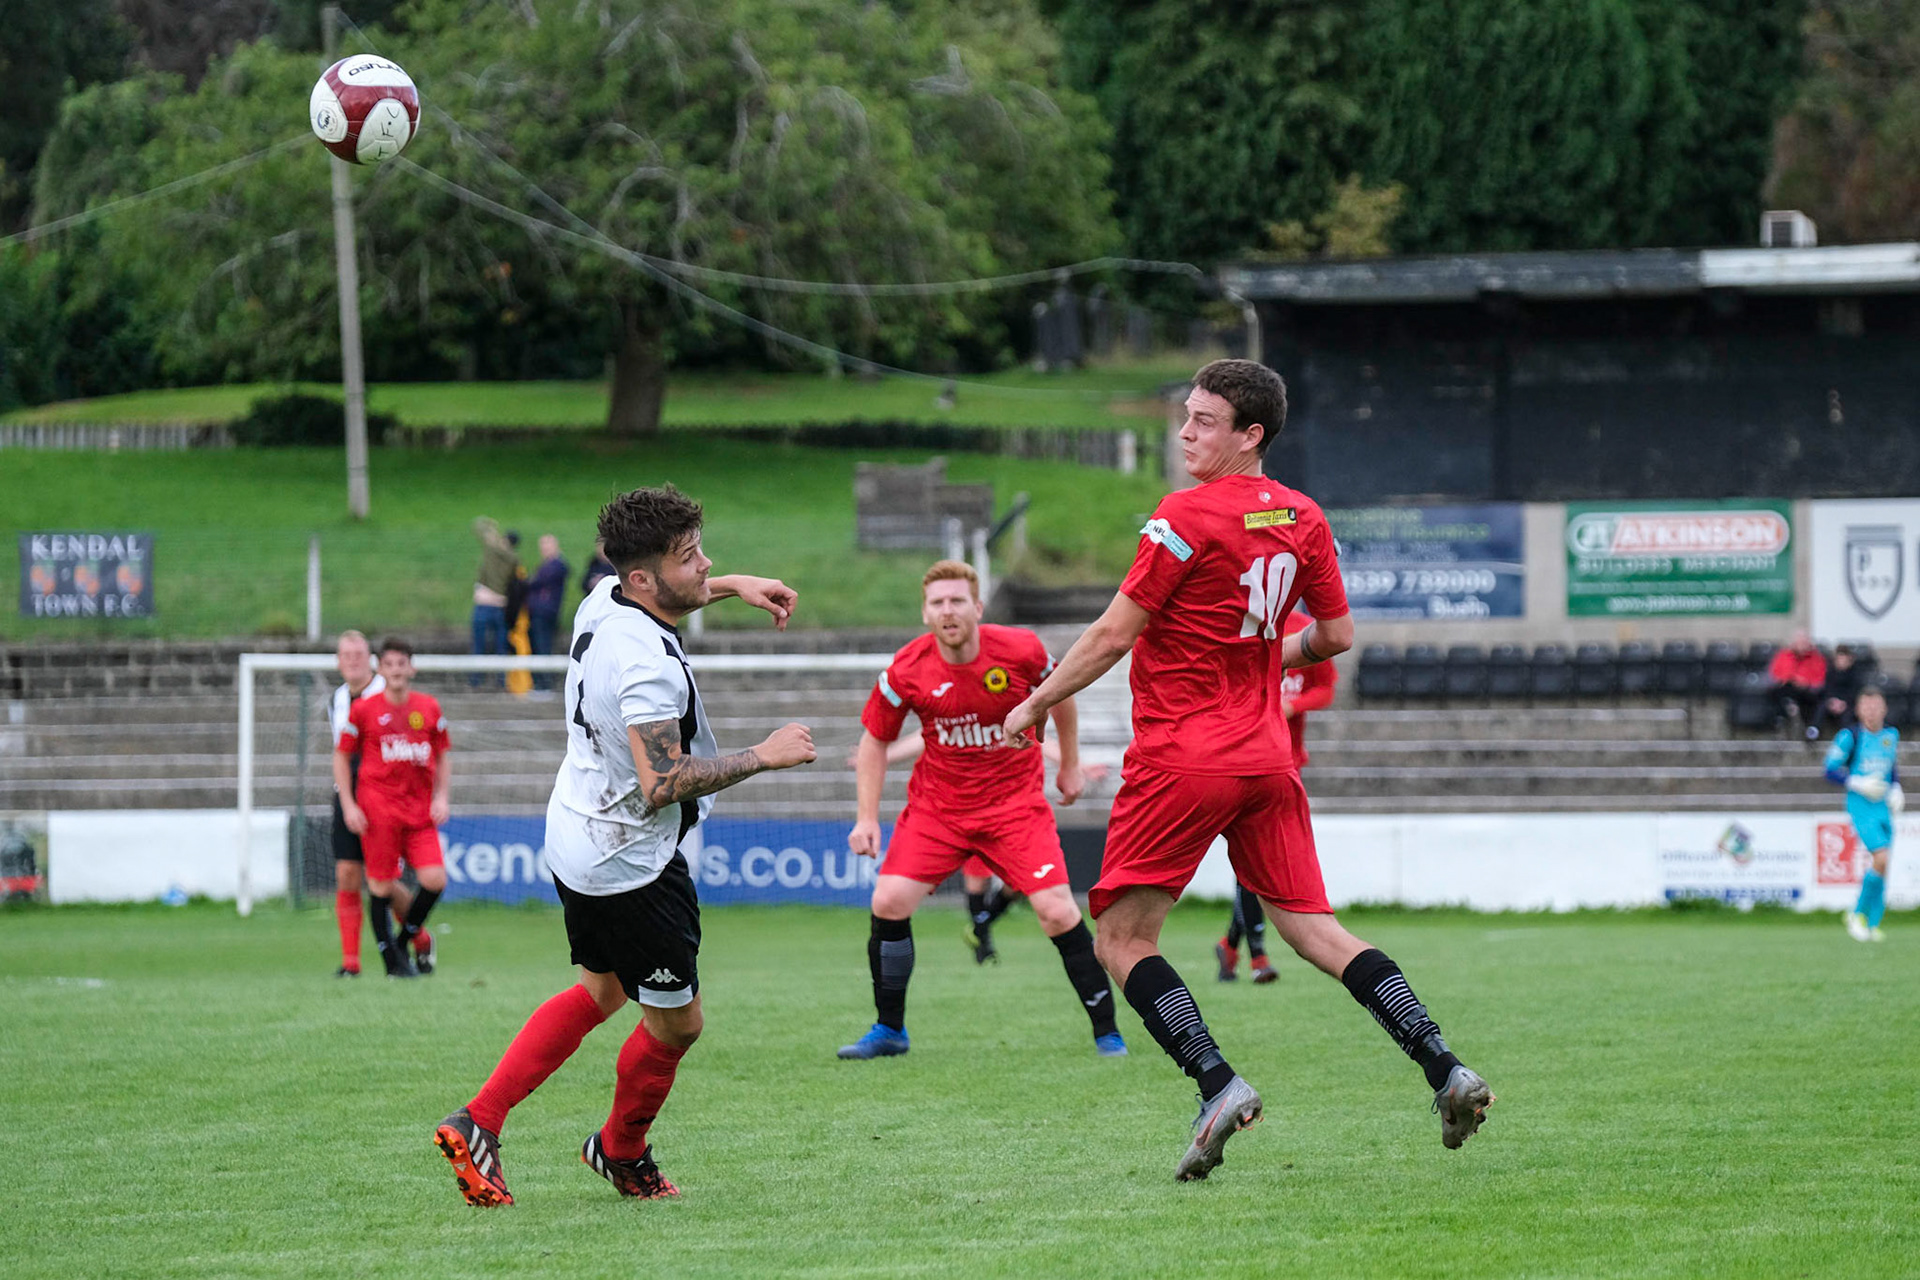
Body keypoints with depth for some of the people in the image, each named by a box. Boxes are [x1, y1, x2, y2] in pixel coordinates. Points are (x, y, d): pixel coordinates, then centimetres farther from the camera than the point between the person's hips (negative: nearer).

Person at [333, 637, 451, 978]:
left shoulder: (429, 708, 9)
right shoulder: (364, 710, 2)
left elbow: (443, 757, 18)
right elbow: (342, 757, 8)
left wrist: (441, 797, 4)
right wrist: (348, 806, -1)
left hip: (420, 810, 2)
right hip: (378, 808, -2)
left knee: (435, 879, -11)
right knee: (381, 886, -3)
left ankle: (407, 936, 16)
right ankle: (393, 960, 10)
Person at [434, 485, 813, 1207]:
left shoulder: (605, 600, -2)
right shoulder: (648, 665, -31)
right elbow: (661, 784, -34)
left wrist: (733, 588, 19)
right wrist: (763, 757, -26)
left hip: (578, 842, 10)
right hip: (632, 866, -10)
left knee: (601, 992, 25)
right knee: (676, 1023, 8)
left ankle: (477, 1124, 20)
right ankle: (622, 1152, 31)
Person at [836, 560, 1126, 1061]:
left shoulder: (1020, 651, -15)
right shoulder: (906, 671, -13)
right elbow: (875, 739, 2)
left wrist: (1070, 765, 17)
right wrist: (867, 817, -4)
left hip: (1015, 802, -1)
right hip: (937, 805, 1)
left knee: (1057, 911, -14)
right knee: (889, 902, -12)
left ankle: (1106, 1031, 0)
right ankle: (889, 1030, 6)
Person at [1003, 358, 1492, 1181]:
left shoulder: (1186, 517, -13)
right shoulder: (1301, 518, 8)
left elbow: (1113, 636, -10)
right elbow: (1336, 635, 15)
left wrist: (1036, 704, 2)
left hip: (1180, 759, -7)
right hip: (1266, 757, 7)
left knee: (1122, 938, 1)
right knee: (1311, 928, 10)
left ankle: (1216, 1085, -14)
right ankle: (1445, 1071, -1)